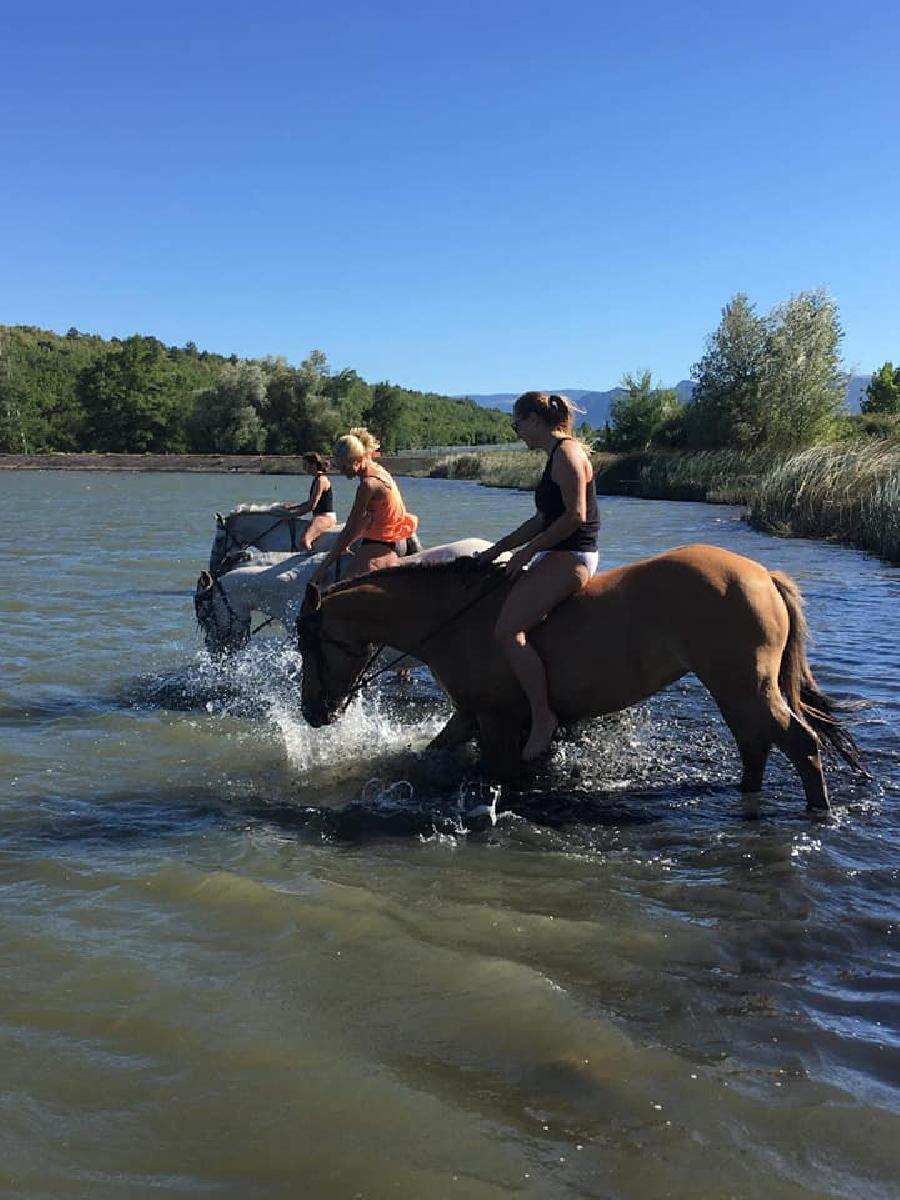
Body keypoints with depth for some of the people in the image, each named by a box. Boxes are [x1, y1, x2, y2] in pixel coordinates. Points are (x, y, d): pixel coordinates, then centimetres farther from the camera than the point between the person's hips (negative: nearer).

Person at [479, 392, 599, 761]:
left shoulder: (567, 453, -12)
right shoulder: (558, 456, 19)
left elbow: (575, 516, -21)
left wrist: (528, 550, -16)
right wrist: (498, 549, 19)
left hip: (569, 557, -11)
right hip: (556, 557, 11)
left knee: (507, 631, -23)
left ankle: (542, 717, -18)